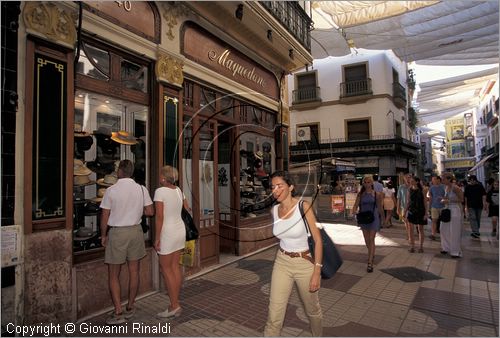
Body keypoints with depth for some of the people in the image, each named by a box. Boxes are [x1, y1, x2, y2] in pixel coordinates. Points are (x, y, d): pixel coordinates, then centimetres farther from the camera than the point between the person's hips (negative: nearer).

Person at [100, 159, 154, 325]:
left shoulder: (111, 190, -11)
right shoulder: (141, 189, -3)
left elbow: (104, 217, -7)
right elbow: (150, 212, 0)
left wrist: (103, 235, 7)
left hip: (117, 232, -3)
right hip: (136, 230, 4)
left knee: (113, 275, 9)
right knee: (134, 271, 14)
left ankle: (118, 313, 9)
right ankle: (130, 307, 27)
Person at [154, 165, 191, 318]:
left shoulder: (160, 191, -16)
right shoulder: (178, 190, 5)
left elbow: (159, 217, -19)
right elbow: (187, 209, 13)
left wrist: (157, 238, -13)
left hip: (167, 233, -7)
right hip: (180, 230, 7)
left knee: (166, 269, 5)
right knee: (175, 267, 12)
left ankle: (174, 306, 9)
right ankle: (176, 305, 20)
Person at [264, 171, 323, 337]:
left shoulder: (303, 206, -17)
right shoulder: (274, 209, -3)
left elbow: (318, 239, -16)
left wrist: (317, 272, -18)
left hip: (305, 263, -3)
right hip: (281, 263, 3)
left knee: (312, 310, 19)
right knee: (274, 315, 0)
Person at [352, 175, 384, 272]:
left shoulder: (376, 194, -4)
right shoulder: (360, 194, 1)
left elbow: (380, 207, 3)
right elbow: (356, 205, -5)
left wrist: (382, 217, 11)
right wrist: (354, 211, -26)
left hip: (373, 218, -3)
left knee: (371, 240, -8)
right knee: (366, 240, 16)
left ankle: (370, 263, -6)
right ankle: (372, 254, 43)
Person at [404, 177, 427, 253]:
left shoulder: (421, 190, -5)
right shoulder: (410, 190, 3)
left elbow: (425, 202, -4)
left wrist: (426, 213, -9)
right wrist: (405, 211, 7)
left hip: (420, 211, -2)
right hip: (411, 211, 3)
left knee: (420, 229, 7)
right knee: (410, 229, -1)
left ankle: (421, 246, 19)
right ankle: (412, 246, 9)